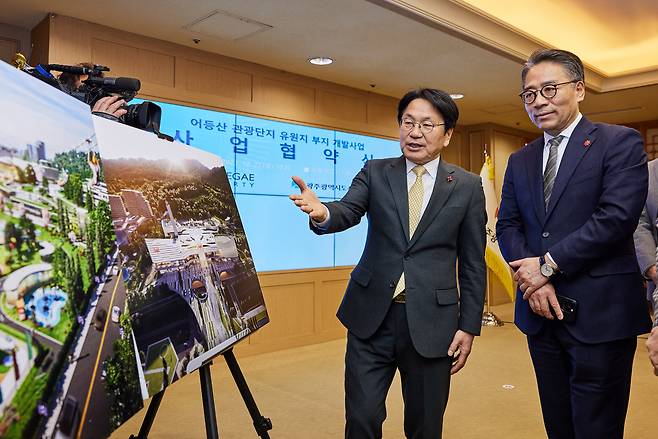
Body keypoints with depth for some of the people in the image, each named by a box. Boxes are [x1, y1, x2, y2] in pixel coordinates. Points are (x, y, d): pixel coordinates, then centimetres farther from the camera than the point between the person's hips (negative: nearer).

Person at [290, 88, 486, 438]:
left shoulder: (468, 186, 2)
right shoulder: (375, 173, 4)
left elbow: (473, 263, 3)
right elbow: (348, 212, -12)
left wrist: (469, 325, 0)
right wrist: (323, 213, -35)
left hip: (431, 322, 0)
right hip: (371, 316, 1)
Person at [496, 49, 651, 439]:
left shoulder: (620, 142, -4)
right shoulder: (520, 161, 13)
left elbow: (617, 216, -16)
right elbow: (508, 226, 8)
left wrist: (548, 265, -14)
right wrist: (534, 278, -9)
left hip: (600, 314, -5)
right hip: (541, 312, 5)